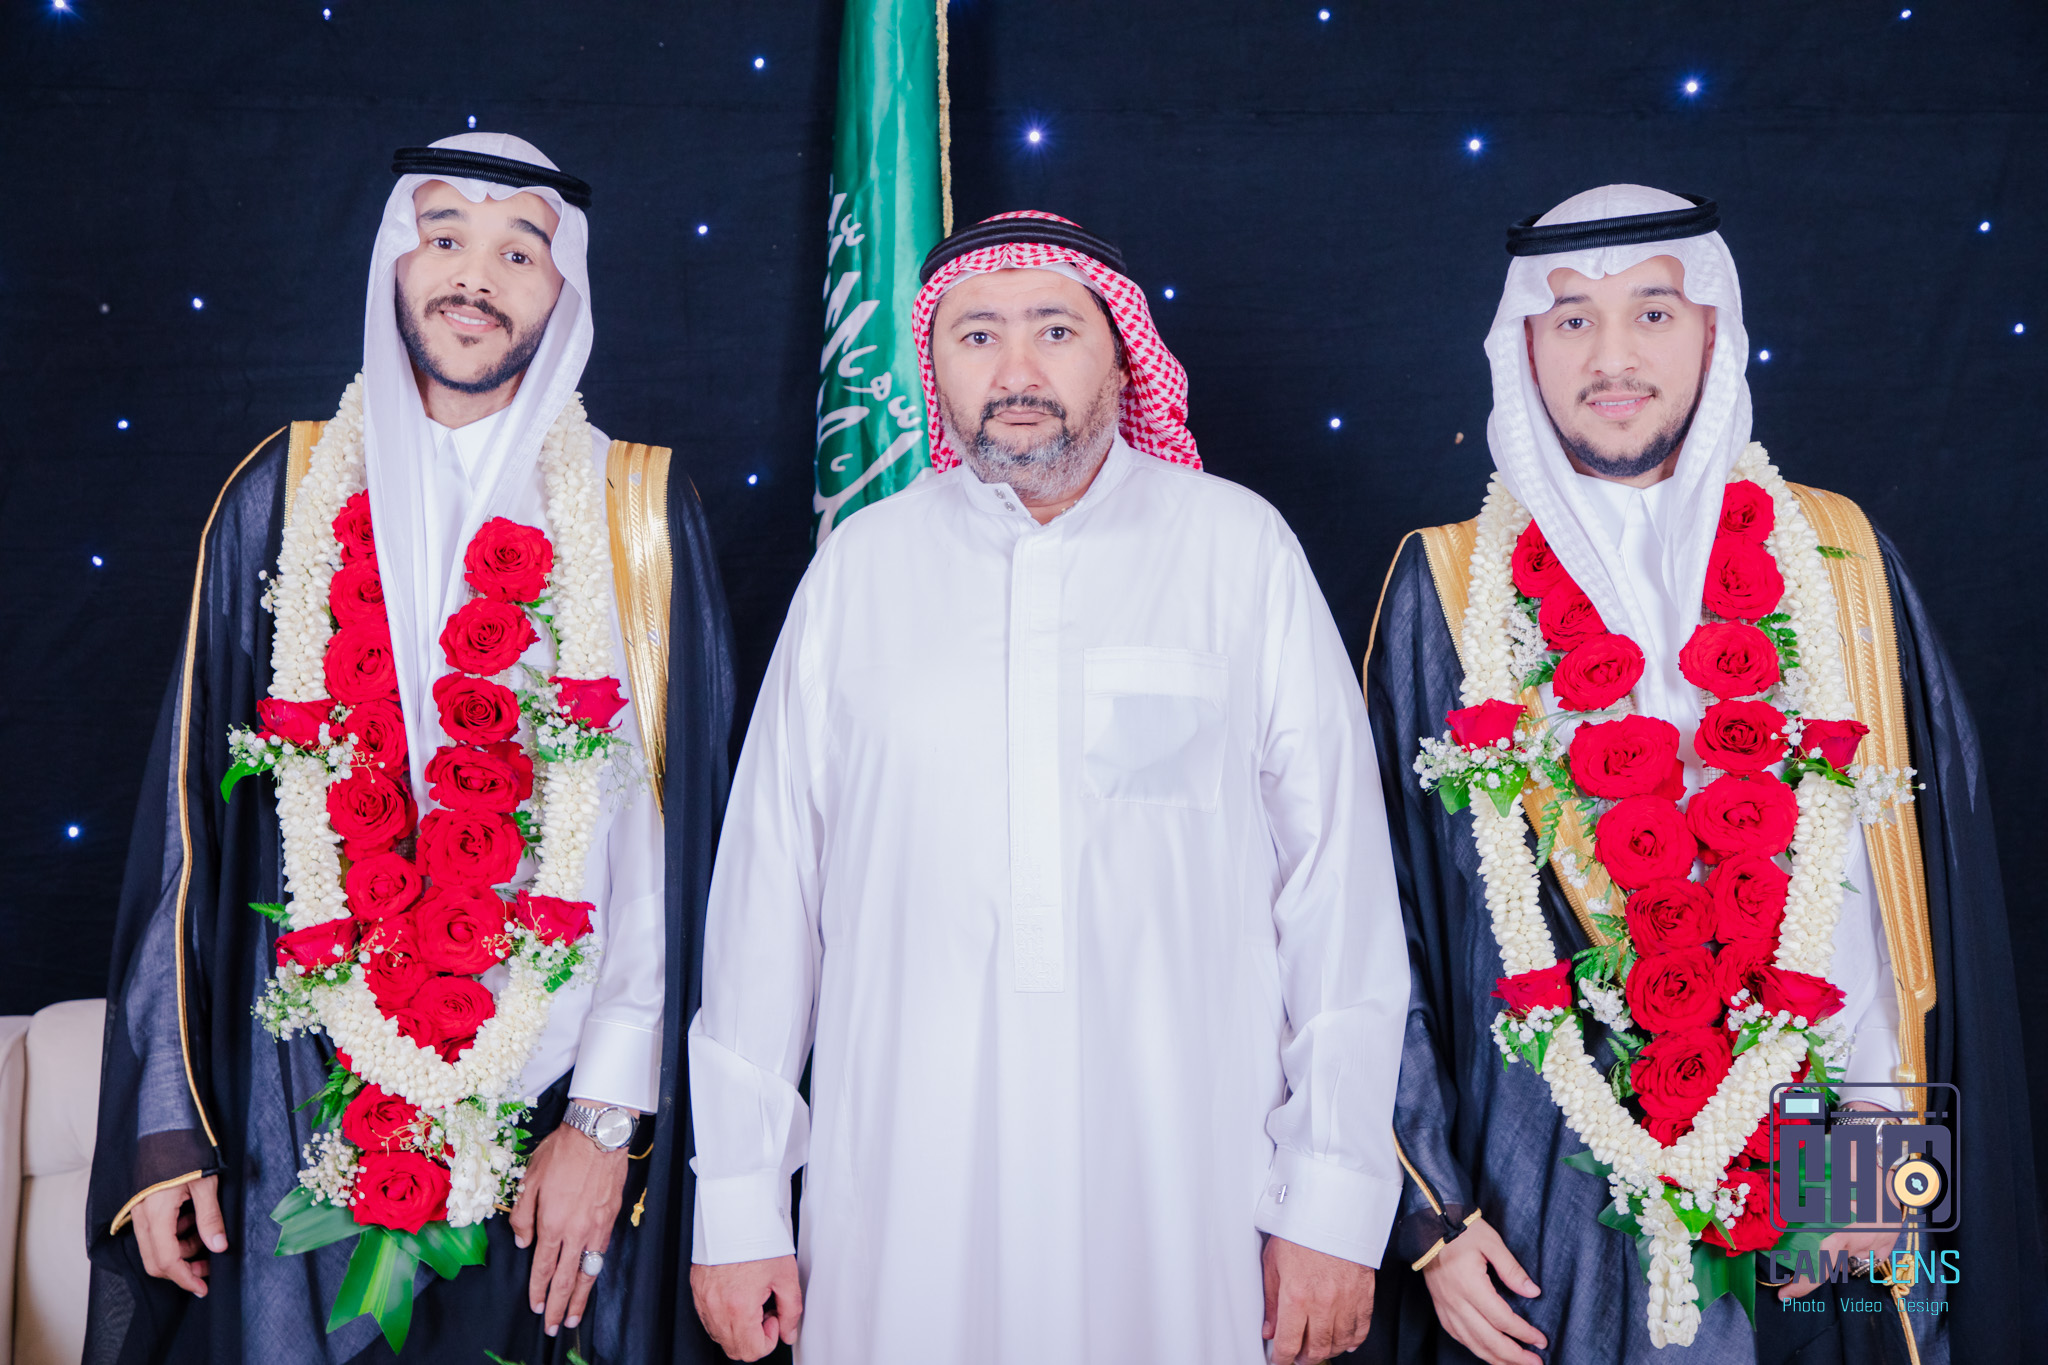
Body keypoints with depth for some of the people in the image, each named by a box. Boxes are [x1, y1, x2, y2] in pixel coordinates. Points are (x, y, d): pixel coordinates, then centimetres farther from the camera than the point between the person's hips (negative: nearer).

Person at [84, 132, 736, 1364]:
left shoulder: (643, 514, -1)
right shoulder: (284, 496, 3)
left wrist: (610, 1114, -9)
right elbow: (191, 811, 4)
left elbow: (673, 821, -4)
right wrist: (163, 1122, 1)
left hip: (549, 1096, -1)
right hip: (301, 1104, 1)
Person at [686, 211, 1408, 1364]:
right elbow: (769, 879, 5)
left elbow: (1338, 875, -1)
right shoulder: (863, 564, 4)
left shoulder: (1239, 548, 0)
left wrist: (1334, 1201, -3)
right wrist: (739, 1204, 5)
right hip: (903, 1192, 1)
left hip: (1180, 1187, -1)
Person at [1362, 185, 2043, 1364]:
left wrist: (1884, 1132, -6)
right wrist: (1431, 1214, -5)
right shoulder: (1447, 591, -2)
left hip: (1812, 1201, 2)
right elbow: (1384, 912, -3)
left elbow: (1930, 871, 2)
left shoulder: (1840, 563, 3)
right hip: (1543, 1200, -1)